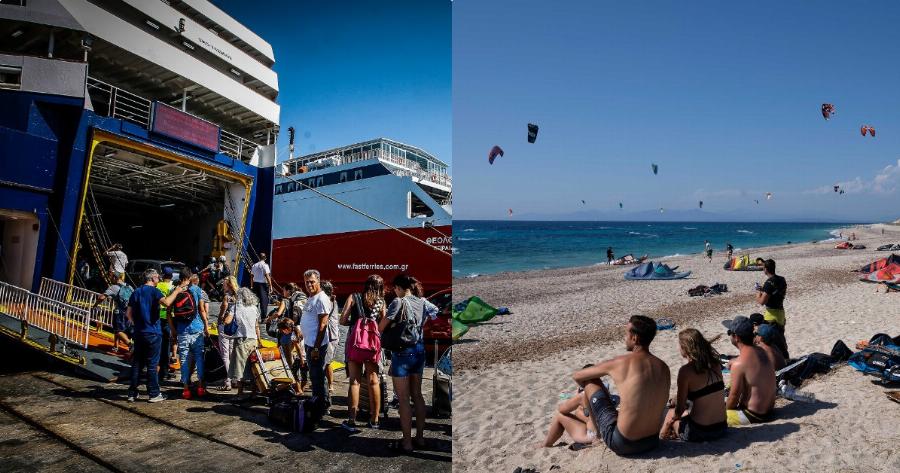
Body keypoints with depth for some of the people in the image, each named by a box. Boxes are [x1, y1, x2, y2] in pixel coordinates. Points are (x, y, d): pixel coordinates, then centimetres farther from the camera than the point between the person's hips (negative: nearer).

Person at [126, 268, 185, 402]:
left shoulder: (136, 292, 10)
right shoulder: (154, 291, -10)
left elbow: (128, 314, 11)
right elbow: (166, 302, -29)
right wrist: (176, 291, -17)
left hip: (139, 333, 6)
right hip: (153, 333, -6)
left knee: (137, 363, 12)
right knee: (152, 365, 0)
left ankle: (132, 393, 15)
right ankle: (154, 394, 6)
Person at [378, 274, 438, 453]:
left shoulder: (398, 302, -14)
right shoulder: (423, 302, 3)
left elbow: (380, 328, -14)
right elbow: (438, 313, 18)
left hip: (402, 352, -6)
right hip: (419, 351, 6)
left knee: (403, 399, 2)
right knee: (417, 395, 15)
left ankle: (407, 443, 8)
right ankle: (420, 437, 23)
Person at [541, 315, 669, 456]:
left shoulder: (620, 363, -15)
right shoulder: (664, 368, 0)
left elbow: (576, 376, 0)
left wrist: (588, 391, 24)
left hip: (622, 444, -7)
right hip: (652, 442, 7)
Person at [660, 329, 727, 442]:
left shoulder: (686, 371, -16)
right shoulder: (715, 364, 1)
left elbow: (680, 410, -9)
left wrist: (671, 419, 10)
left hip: (699, 432, -6)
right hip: (721, 428, 6)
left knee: (671, 413, 22)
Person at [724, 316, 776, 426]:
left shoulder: (738, 364, -23)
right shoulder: (762, 352, 1)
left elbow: (734, 396, -15)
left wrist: (725, 411, 1)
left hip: (754, 416, -8)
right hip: (769, 410, 9)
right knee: (725, 403, 24)